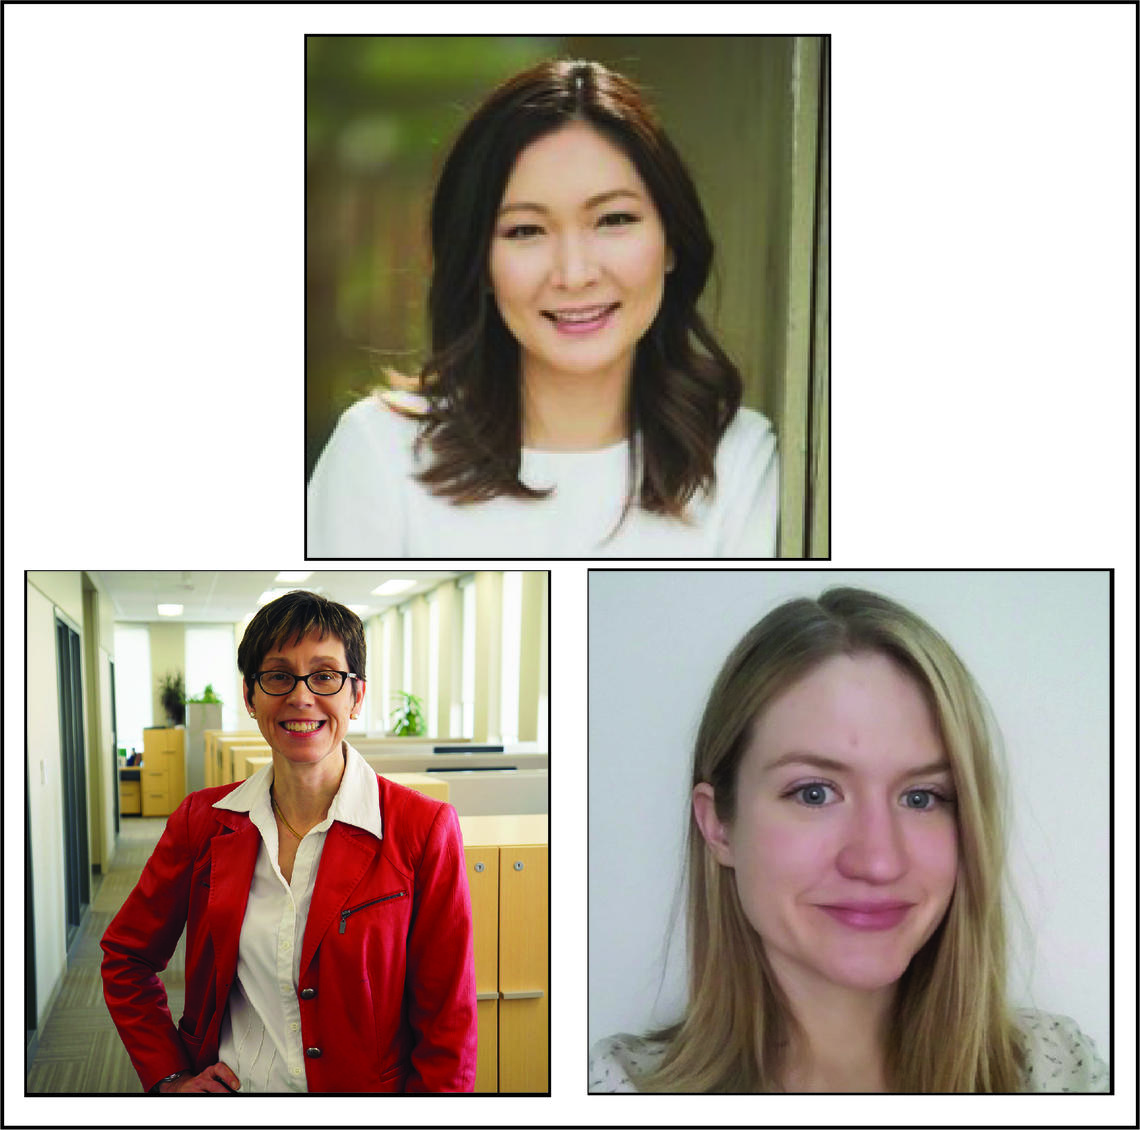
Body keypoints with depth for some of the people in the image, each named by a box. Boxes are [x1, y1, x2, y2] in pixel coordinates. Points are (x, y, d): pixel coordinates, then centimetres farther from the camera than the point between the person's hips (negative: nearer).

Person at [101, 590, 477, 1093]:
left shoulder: (422, 829, -15)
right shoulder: (203, 819, -4)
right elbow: (126, 957, 9)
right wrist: (169, 1078, 2)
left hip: (363, 1089, -2)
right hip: (226, 1087, 3)